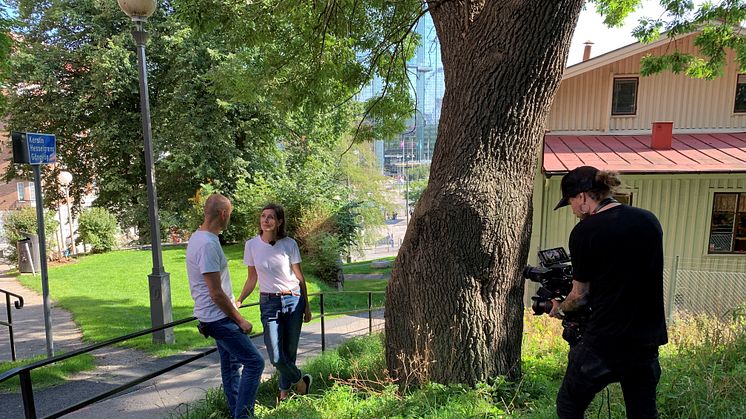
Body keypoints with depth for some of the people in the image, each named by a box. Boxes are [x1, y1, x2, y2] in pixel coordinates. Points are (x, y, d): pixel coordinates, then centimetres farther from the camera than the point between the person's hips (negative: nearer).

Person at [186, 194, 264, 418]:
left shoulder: (198, 238, 9)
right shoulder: (208, 244, -24)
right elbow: (216, 293, -23)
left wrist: (233, 309, 23)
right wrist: (240, 320, -13)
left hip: (217, 317, 10)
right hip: (218, 318, -10)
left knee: (231, 363, 19)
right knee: (254, 362, -8)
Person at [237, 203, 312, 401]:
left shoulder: (289, 244, -6)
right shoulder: (251, 245, -1)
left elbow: (299, 276, 2)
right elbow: (252, 278, 8)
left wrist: (306, 306, 6)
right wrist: (238, 301, -3)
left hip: (293, 300, -1)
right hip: (269, 303, 1)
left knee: (290, 351, 7)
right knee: (276, 357, -5)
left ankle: (284, 391, 33)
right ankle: (300, 379, 25)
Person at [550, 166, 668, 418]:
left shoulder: (585, 231, -15)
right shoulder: (649, 220, 3)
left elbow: (580, 295, -7)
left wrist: (559, 309, 14)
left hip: (604, 345, -6)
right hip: (647, 342, 6)